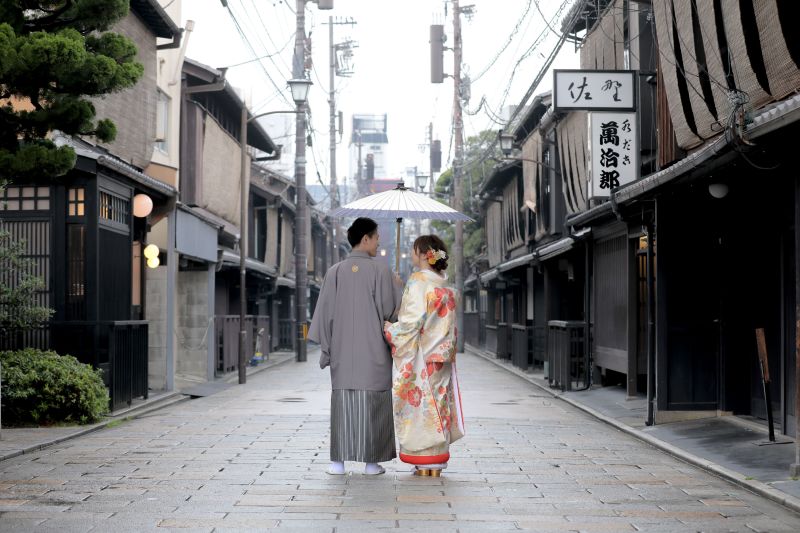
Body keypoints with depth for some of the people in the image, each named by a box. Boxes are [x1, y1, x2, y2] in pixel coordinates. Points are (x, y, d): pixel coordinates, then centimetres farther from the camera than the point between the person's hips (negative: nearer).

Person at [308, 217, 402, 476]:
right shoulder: (380, 269, -7)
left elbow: (325, 312, 2)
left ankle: (338, 461, 3)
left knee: (343, 403, 6)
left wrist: (326, 347, 9)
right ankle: (372, 461, 4)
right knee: (373, 404, 3)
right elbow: (391, 309, -5)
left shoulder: (335, 272, 2)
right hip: (374, 350, -3)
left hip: (343, 349, 3)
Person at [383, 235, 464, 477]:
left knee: (419, 404, -2)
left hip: (420, 356, -7)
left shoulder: (418, 281, -11)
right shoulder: (446, 286, 11)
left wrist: (388, 328, -4)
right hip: (441, 357, 7)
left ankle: (423, 463, 0)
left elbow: (413, 320, -16)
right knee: (437, 404, 9)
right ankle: (436, 464, 11)